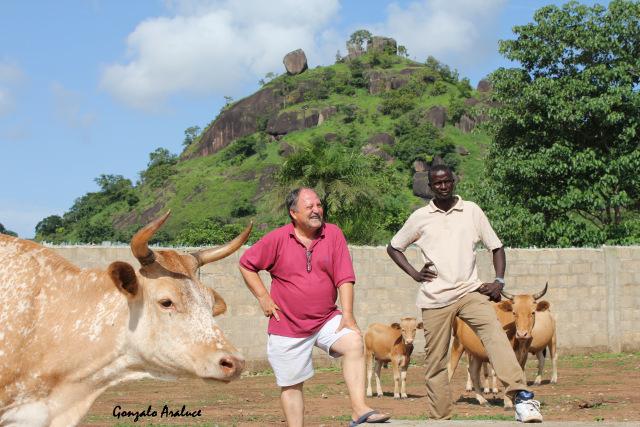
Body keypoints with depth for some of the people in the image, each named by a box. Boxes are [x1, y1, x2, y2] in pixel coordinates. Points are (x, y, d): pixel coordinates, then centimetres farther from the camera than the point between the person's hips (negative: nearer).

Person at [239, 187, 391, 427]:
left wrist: (347, 315, -15)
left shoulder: (333, 234, -3)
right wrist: (263, 298, -2)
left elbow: (344, 278, -7)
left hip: (327, 320, 1)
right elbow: (246, 265, 5)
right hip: (288, 324, -1)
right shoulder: (277, 239, -6)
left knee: (354, 343, -25)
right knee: (291, 385, 6)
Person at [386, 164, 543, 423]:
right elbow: (393, 247, 19)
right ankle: (440, 419, 13)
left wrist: (499, 281, -3)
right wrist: (414, 273, 4)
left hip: (470, 291, -1)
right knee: (435, 361, 2)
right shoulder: (420, 217, 8)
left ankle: (521, 398, -37)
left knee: (494, 333, -26)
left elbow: (496, 246, 12)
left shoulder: (472, 211, 8)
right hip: (435, 298, 1)